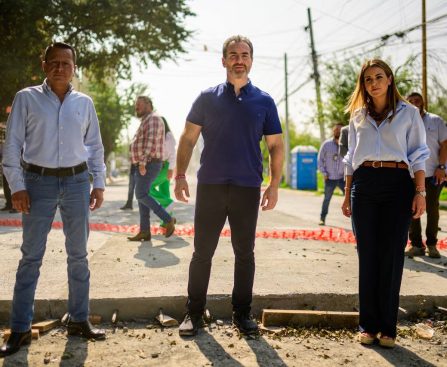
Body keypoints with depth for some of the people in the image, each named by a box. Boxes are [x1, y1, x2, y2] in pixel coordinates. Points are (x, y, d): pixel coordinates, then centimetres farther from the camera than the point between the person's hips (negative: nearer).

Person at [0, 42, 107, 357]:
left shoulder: (84, 102, 7)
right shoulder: (27, 98, 1)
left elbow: (95, 146, 11)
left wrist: (99, 184, 6)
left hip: (77, 181, 2)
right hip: (39, 181, -2)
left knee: (79, 254, 8)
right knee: (31, 256, 2)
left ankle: (79, 320, 21)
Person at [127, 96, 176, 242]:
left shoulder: (153, 119, -10)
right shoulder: (146, 121, 23)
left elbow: (151, 142, -22)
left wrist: (142, 162, -27)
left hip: (149, 164, -10)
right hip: (143, 166, 10)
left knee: (141, 195, -16)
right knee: (142, 197, 5)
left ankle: (168, 219, -10)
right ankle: (144, 232, 5)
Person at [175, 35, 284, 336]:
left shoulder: (264, 101, 7)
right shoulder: (207, 98, 5)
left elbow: (276, 146, 7)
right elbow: (188, 138, 5)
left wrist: (274, 184, -2)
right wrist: (180, 175, -5)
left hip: (248, 188, 1)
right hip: (210, 186, 0)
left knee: (245, 253, 9)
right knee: (202, 252, 4)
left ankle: (242, 313, 22)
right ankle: (194, 312, 16)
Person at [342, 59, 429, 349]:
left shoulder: (408, 113, 7)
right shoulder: (358, 116, 15)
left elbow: (418, 155, 3)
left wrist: (420, 192, -8)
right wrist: (347, 195, 12)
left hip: (397, 183, -2)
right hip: (364, 185, 3)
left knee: (392, 256, -1)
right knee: (368, 256, 3)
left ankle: (388, 327, 9)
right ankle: (368, 324, 12)